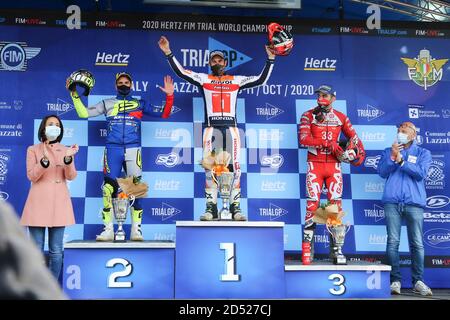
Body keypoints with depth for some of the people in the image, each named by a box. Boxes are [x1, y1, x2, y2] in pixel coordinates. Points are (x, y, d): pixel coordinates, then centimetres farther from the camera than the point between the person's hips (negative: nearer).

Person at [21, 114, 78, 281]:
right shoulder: (33, 149, 5)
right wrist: (45, 159, -20)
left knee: (56, 250, 2)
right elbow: (31, 176, -5)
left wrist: (68, 158, -19)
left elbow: (71, 176, -1)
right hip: (39, 202, -1)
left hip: (59, 202, 2)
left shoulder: (66, 150, 10)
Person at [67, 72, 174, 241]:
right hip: (112, 149, 0)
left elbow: (164, 114, 12)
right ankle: (108, 230, 2)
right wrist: (74, 94, 9)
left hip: (133, 150, 0)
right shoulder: (107, 103, 18)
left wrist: (169, 96, 1)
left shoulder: (140, 104, 16)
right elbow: (84, 113, 14)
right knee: (109, 188, -6)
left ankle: (136, 229, 0)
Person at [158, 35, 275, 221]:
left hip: (231, 128, 1)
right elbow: (181, 72, 4)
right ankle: (211, 207, -2)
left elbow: (261, 80, 16)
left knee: (234, 167, -4)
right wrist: (168, 53, -2)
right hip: (211, 128, -1)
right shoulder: (203, 79, 12)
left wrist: (270, 59, 12)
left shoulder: (236, 80, 16)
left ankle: (235, 208, 0)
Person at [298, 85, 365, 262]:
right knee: (312, 204, -7)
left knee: (336, 204, -2)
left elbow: (352, 136, 20)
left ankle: (336, 248, 4)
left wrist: (360, 152, 3)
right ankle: (308, 247, -2)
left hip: (334, 165, 2)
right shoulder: (308, 115, 1)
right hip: (314, 164, -2)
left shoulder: (341, 117, 10)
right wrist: (328, 143, -20)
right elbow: (303, 138, -13)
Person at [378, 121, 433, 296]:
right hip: (392, 202, 1)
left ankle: (418, 281, 0)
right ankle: (395, 280, -3)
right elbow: (382, 172, 5)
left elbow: (421, 173, -3)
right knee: (393, 241, -5)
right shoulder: (388, 151, 20)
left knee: (417, 243, -5)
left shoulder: (423, 153, 14)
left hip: (414, 203, -1)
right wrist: (392, 157, -7)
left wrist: (401, 160, -7)